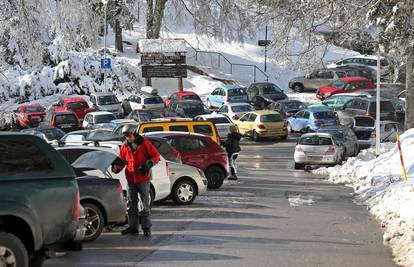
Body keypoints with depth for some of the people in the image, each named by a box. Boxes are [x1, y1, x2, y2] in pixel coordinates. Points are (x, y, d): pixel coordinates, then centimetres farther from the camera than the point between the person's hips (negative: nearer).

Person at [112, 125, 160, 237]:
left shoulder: (144, 143, -5)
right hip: (131, 179, 4)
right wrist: (117, 167, -6)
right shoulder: (124, 146, 7)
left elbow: (156, 155, -2)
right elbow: (122, 160, 14)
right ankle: (133, 227, 15)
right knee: (132, 204, 8)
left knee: (145, 204, 0)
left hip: (143, 178, -4)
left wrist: (149, 163, -19)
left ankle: (146, 227, 5)